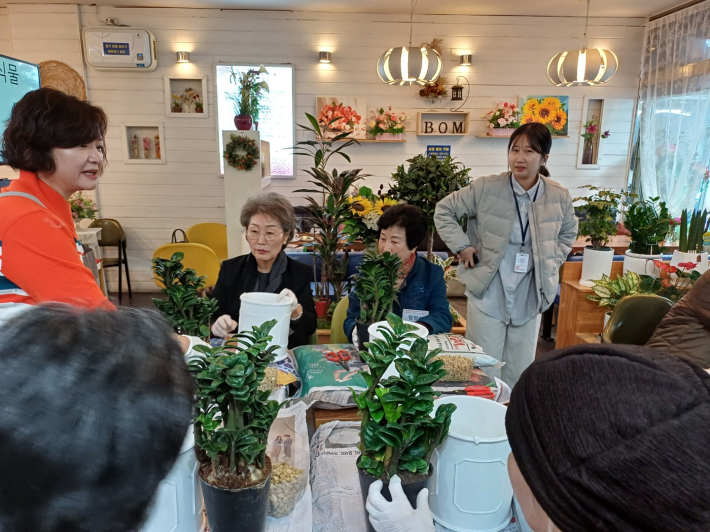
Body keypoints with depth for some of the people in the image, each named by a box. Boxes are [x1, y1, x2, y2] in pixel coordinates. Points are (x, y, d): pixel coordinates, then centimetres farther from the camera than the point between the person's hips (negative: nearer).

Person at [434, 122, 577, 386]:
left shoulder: (559, 197, -2)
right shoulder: (485, 188, -11)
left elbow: (568, 233, 18)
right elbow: (444, 211, -1)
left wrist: (552, 263, 5)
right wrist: (462, 246, -8)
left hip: (529, 300, 3)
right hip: (489, 297, -3)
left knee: (519, 374, 16)